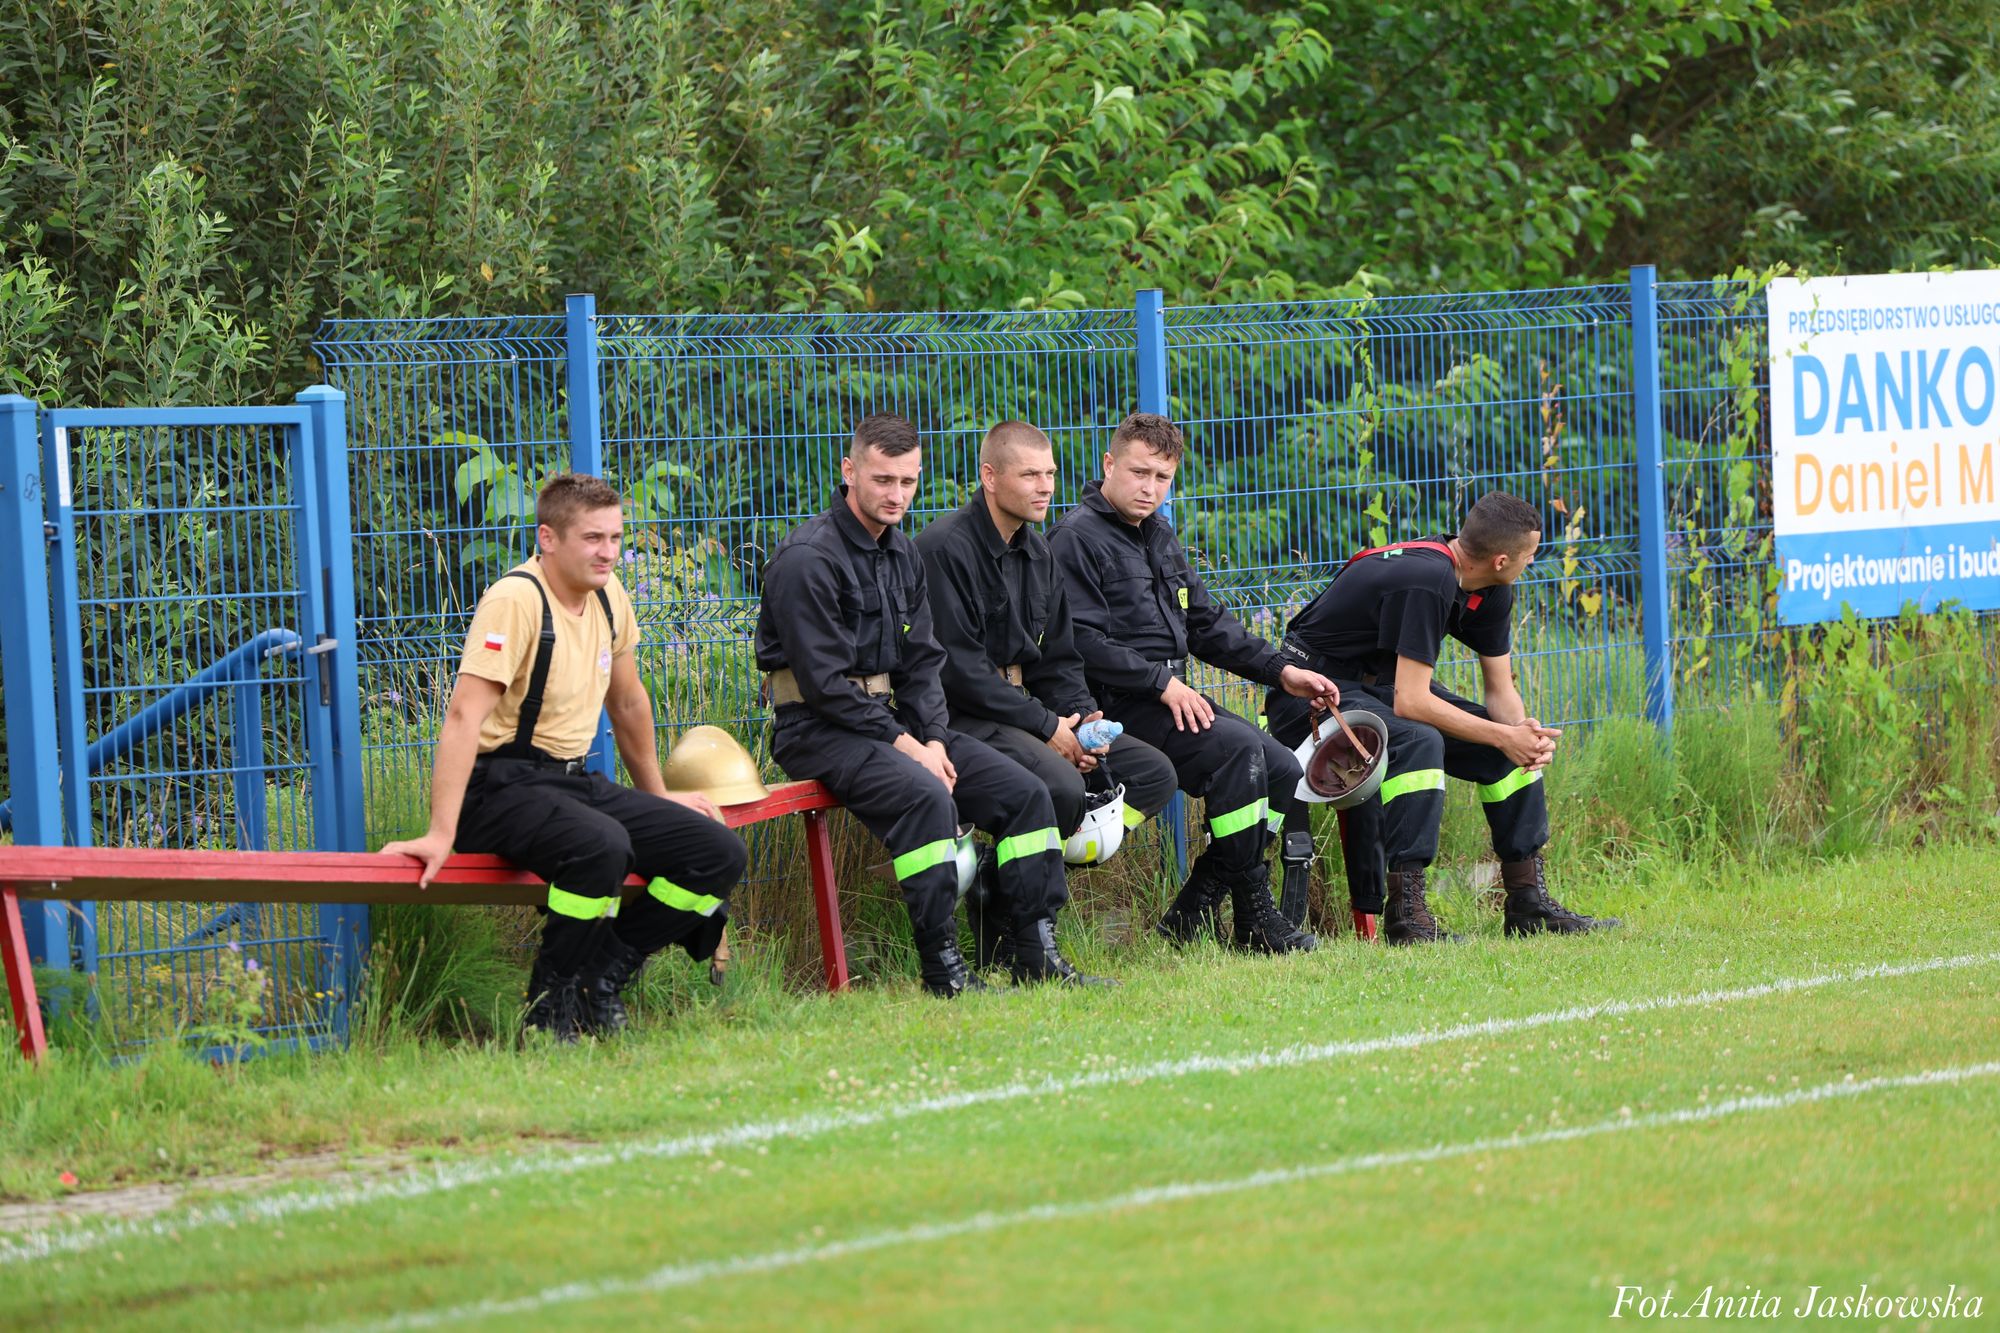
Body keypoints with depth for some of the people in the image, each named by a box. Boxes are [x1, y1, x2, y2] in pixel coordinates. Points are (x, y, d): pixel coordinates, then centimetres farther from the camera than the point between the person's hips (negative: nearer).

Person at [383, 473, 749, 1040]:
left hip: (573, 780, 8)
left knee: (720, 856, -6)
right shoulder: (516, 600, -18)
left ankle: (601, 976, 4)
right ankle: (552, 1009, -19)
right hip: (501, 785, -8)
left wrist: (657, 797, 32)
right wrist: (441, 834, -33)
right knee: (601, 844, -38)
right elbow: (464, 717, -25)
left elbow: (628, 703, 24)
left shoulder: (607, 595, 8)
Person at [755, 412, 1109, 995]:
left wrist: (934, 739, -5)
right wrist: (903, 744, -18)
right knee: (925, 793, -34)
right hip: (818, 728, -8)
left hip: (895, 719, 8)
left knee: (1024, 791, -3)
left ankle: (1035, 953, 0)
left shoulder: (902, 553, 13)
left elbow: (923, 662, 13)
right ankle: (942, 965, -29)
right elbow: (823, 680, -19)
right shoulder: (808, 558, -14)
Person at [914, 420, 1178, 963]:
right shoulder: (945, 547, -14)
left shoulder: (1036, 552, 15)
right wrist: (1045, 727, -18)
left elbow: (1059, 660, 20)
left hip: (1028, 708, 9)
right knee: (1060, 784, -34)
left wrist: (1084, 716, -2)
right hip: (964, 716, -9)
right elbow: (957, 667, -19)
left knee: (1152, 773, -3)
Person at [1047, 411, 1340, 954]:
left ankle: (1188, 919, -2)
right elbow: (1081, 641, -19)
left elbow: (1208, 624, 24)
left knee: (1285, 771, -1)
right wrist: (1161, 683, -21)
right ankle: (1252, 917, -21)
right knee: (1237, 746, -27)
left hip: (1172, 696, 10)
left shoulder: (1160, 538, 21)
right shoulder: (1078, 538, -9)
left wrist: (1281, 670, 12)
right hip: (1118, 707, -10)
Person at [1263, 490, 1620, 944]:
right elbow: (1409, 702, -31)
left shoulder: (1489, 593, 0)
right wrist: (1503, 736, -25)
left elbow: (1500, 689, 7)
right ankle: (1406, 913, -35)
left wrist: (1525, 732, -16)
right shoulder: (1427, 582, -30)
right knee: (1418, 743, -37)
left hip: (1379, 682, 10)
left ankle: (1529, 902, 4)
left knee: (1520, 744, 0)